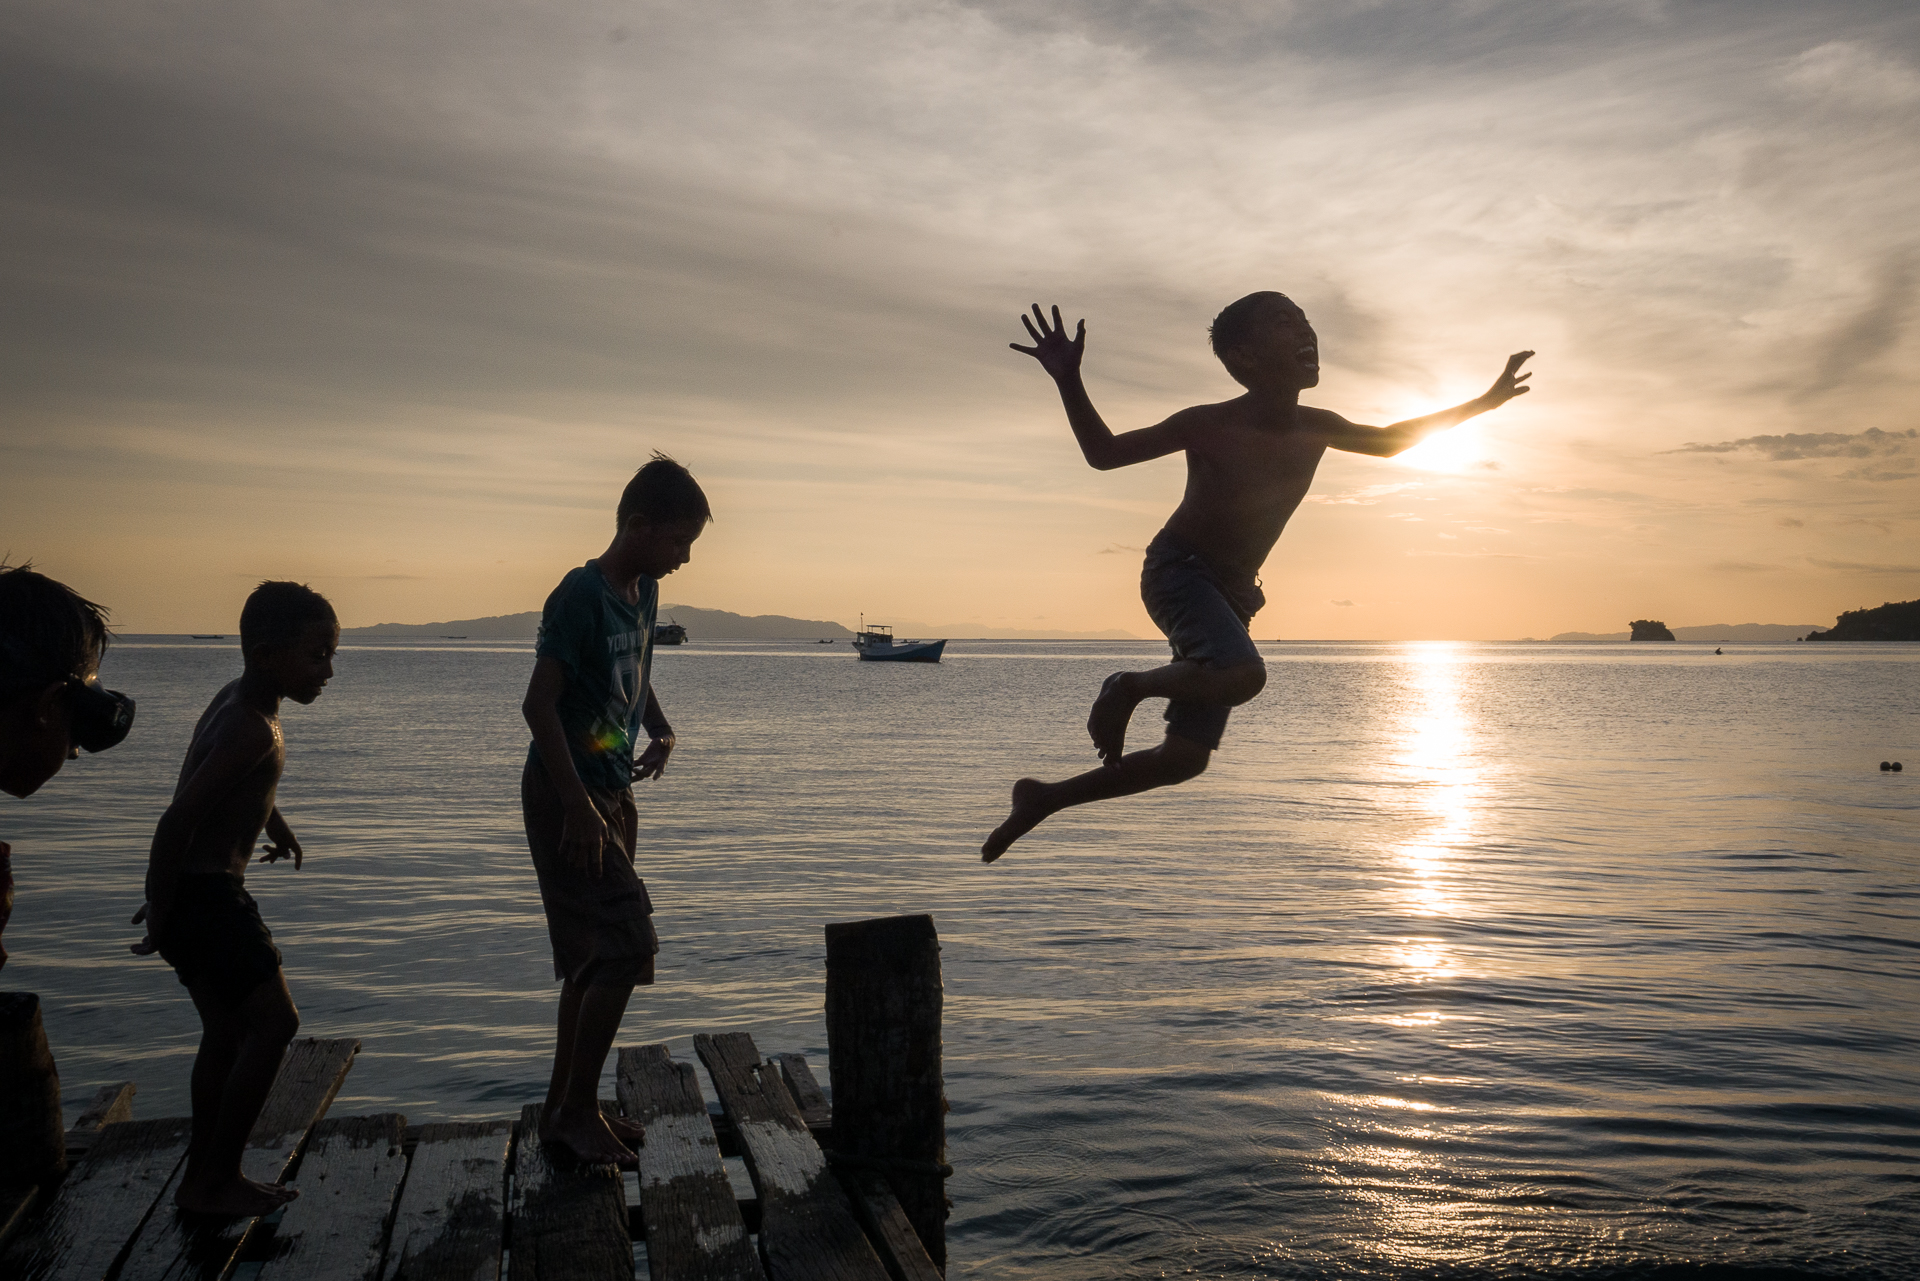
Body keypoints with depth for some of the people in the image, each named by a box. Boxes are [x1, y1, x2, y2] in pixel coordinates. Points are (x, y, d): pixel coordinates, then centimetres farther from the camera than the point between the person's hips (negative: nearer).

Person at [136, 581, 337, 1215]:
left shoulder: (237, 698, 8)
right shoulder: (253, 731, -24)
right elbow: (178, 819, -27)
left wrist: (273, 818, 29)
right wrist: (161, 912, -18)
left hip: (194, 890, 10)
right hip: (204, 894, -10)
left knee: (227, 1030, 15)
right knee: (275, 1020, -4)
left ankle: (203, 1180, 24)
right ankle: (218, 1180, 5)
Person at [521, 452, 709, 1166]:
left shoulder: (644, 593, 9)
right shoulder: (581, 594, -18)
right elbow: (539, 704, -22)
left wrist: (661, 731, 7)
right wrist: (578, 808, -25)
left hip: (612, 793, 9)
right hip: (567, 797, -9)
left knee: (595, 958, 14)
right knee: (626, 950, -11)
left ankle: (563, 1107, 25)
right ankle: (577, 1111, 3)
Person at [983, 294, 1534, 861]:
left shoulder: (1316, 429, -1)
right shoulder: (1207, 425, -16)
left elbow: (1388, 440, 20)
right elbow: (1104, 453, -7)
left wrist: (1486, 401, 21)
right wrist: (1068, 380, -24)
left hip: (1232, 592, 6)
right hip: (1177, 573, -6)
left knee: (1185, 760, 3)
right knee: (1243, 673, -37)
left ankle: (1043, 797, 17)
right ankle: (1128, 686, -8)